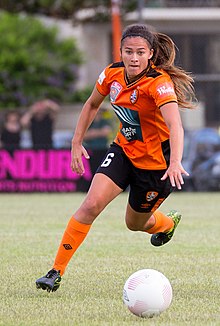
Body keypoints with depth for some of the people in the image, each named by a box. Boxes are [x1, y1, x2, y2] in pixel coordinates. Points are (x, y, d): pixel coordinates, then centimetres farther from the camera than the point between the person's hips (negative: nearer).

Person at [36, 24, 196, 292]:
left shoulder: (159, 83, -28)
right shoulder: (112, 74, -10)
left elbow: (175, 125, -43)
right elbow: (92, 105, 10)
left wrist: (175, 163, -58)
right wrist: (77, 142, 5)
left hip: (156, 162, -4)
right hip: (123, 151, 4)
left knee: (135, 224, 14)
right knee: (91, 204, -17)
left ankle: (168, 223, 50)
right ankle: (56, 271, -12)